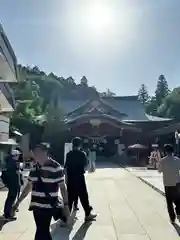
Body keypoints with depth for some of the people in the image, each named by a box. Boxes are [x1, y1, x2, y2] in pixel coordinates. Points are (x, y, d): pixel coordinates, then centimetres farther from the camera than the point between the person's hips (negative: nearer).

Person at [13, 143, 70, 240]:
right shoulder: (34, 167, 7)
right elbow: (29, 186, 15)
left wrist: (66, 204, -12)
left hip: (48, 206, -6)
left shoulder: (55, 167, -12)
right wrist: (18, 201, 15)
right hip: (36, 206, 6)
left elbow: (62, 187, -9)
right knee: (43, 231, 16)